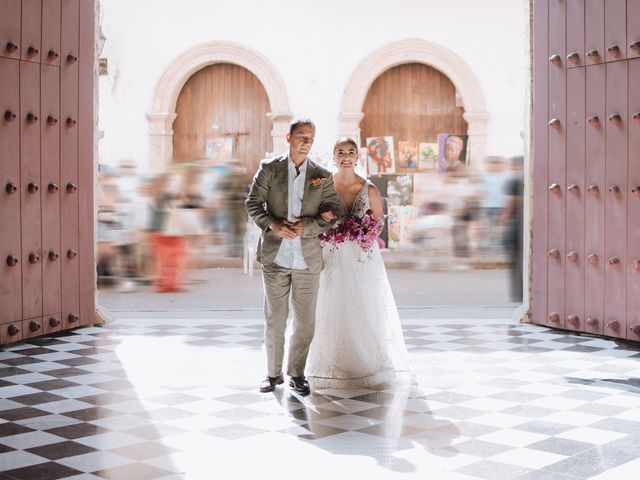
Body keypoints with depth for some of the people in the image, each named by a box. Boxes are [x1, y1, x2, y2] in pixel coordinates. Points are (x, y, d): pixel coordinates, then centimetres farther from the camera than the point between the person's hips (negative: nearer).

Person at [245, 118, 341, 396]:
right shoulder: (269, 169, 3)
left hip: (307, 258, 1)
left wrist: (305, 226, -14)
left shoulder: (323, 176, 5)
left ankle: (297, 374, 20)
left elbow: (332, 214, 1)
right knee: (274, 319, 7)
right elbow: (252, 204, 1)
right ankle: (273, 373, 21)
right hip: (275, 257, -1)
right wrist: (272, 224, -16)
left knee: (305, 322, 4)